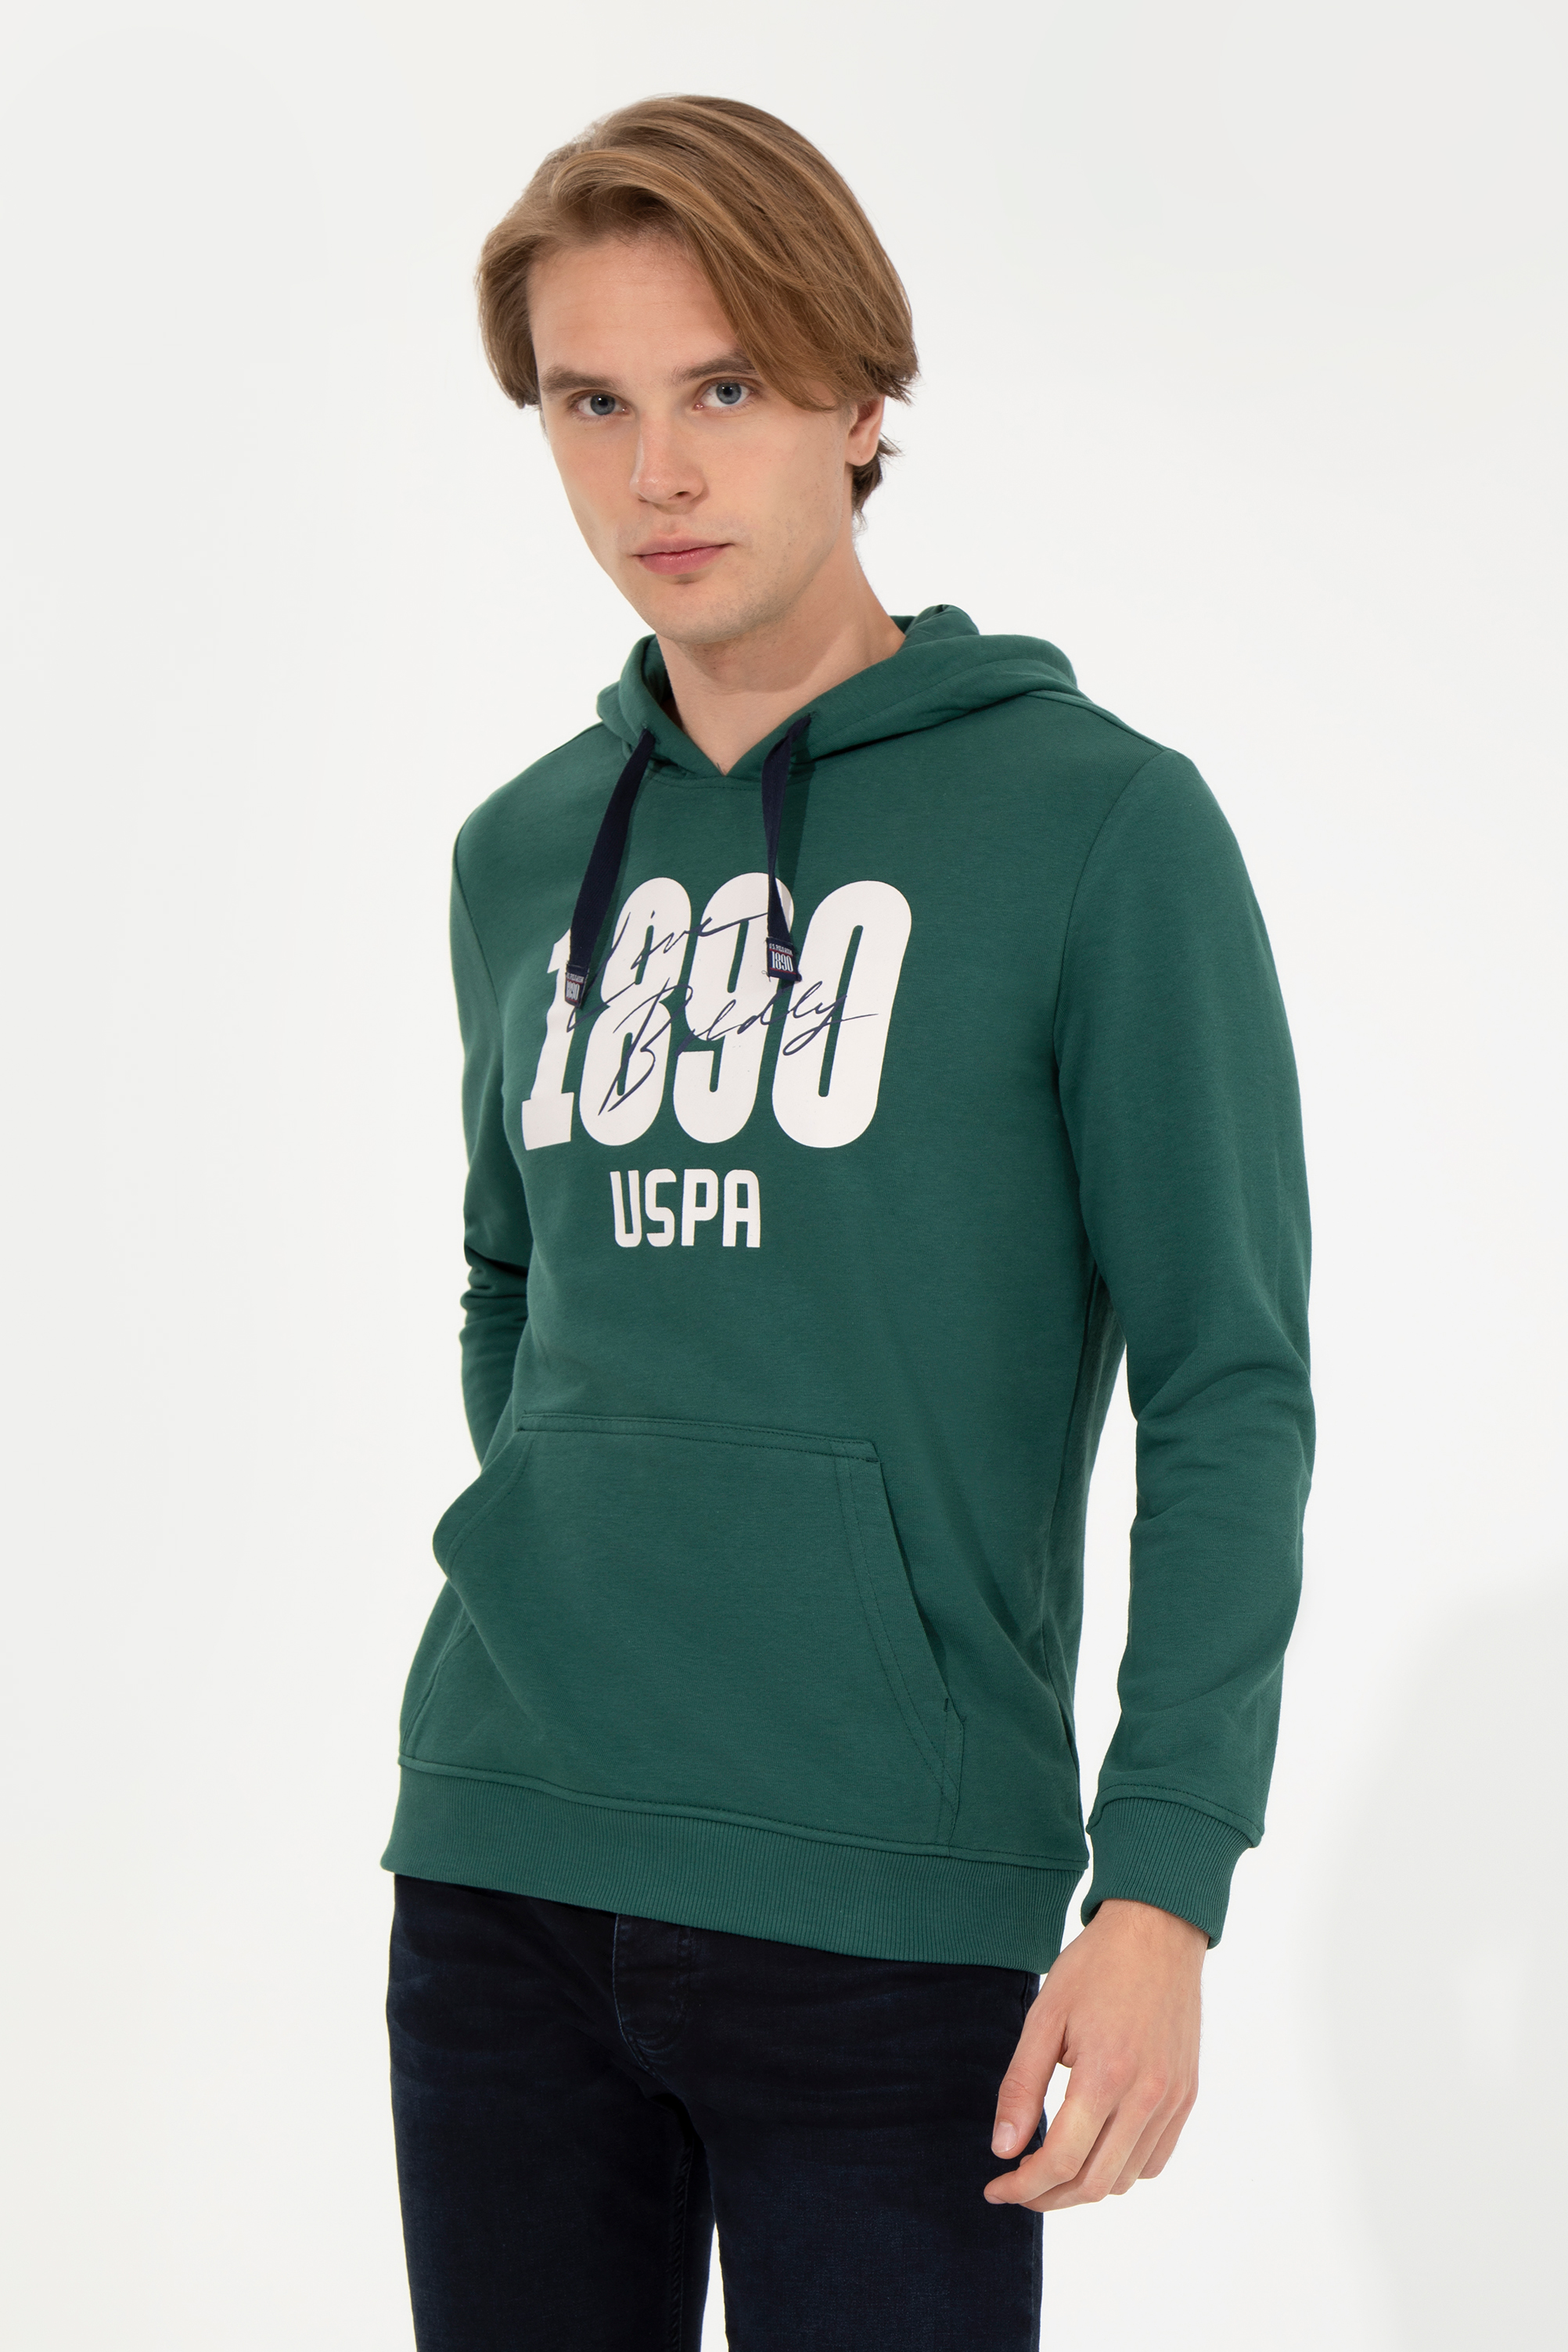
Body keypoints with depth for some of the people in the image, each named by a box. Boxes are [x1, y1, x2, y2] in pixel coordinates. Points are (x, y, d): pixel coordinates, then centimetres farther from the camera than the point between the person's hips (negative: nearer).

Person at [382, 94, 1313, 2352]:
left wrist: (1164, 1881, -14)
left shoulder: (1100, 825, -6)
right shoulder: (524, 854, 10)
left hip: (887, 1912, -4)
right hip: (500, 1879, 5)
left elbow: (1227, 1390, -8)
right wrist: (555, 1616, 14)